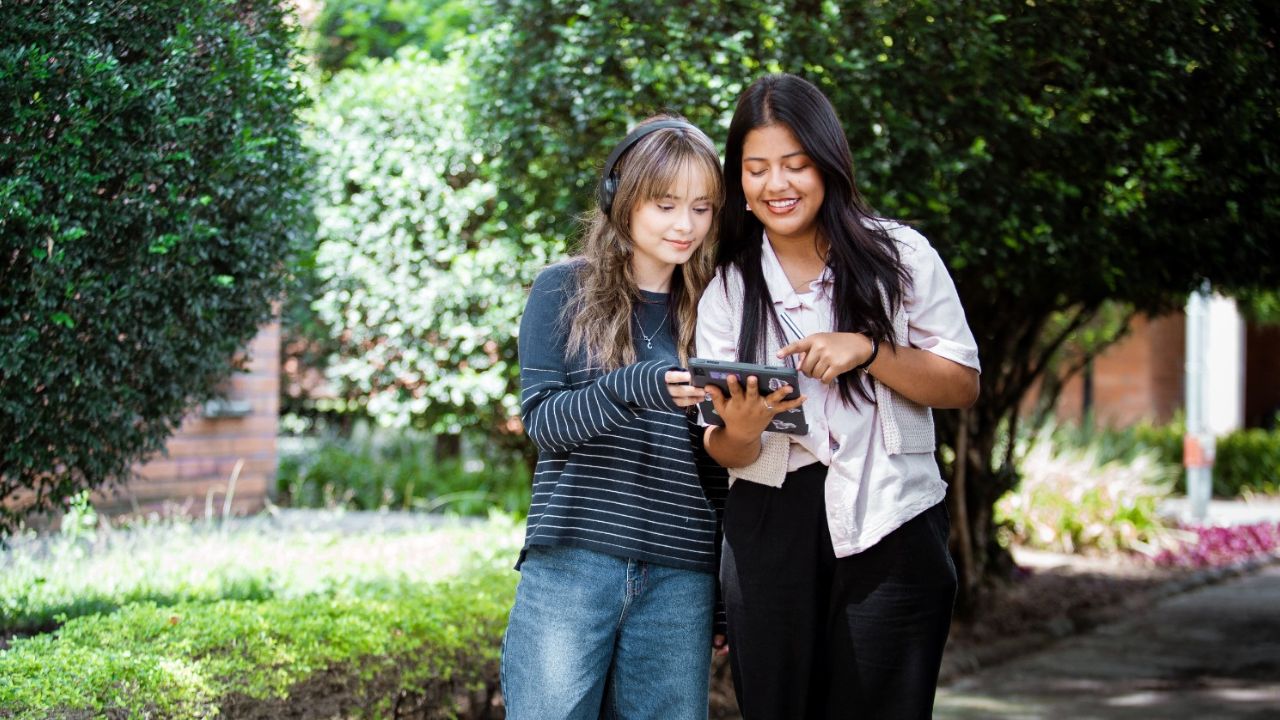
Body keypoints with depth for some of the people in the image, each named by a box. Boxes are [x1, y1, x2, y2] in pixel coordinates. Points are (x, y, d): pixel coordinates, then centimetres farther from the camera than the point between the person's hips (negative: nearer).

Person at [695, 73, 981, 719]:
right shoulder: (726, 289, 7)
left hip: (891, 525, -2)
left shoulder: (900, 256, 1)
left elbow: (963, 387, 0)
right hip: (770, 528, 2)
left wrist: (867, 350, -16)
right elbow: (724, 451, 4)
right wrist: (740, 432, -21)